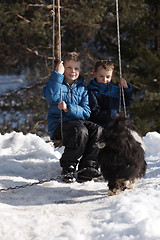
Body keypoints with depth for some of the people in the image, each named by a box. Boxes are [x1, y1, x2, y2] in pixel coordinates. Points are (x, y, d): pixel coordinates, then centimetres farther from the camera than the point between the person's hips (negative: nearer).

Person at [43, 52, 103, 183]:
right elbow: (50, 95, -19)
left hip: (78, 121, 4)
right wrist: (58, 73, -18)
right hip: (59, 124, -4)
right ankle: (68, 168, -20)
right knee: (80, 131, -34)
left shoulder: (82, 88, 15)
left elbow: (86, 113, 2)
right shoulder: (58, 84, 7)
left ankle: (87, 167, -21)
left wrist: (68, 108, -16)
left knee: (98, 131, -25)